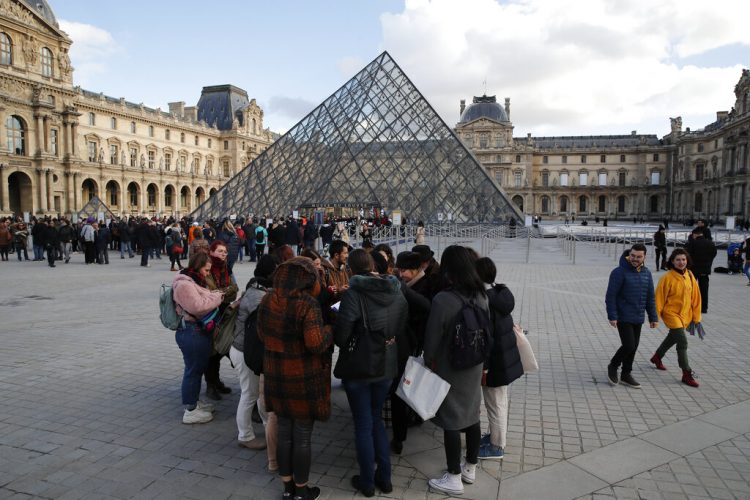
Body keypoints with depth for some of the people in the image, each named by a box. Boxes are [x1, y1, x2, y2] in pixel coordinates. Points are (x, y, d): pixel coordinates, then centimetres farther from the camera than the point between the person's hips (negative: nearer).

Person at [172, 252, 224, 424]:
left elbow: (204, 302, 23)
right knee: (193, 369, -2)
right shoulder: (184, 284, -18)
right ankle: (190, 411, 8)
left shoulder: (194, 281, 17)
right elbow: (198, 306, -25)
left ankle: (194, 401, 34)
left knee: (198, 368, 19)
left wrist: (216, 296, 7)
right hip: (191, 332, -11)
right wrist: (217, 296, -15)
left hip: (199, 330, 11)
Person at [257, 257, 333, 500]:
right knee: (302, 437, 10)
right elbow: (316, 343, -26)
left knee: (284, 432, 18)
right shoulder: (307, 303, -21)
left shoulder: (267, 301, -1)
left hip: (276, 377, 6)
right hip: (304, 380, -5)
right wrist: (328, 330, -7)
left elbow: (262, 336, 11)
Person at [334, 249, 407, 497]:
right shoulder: (397, 293, -3)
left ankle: (367, 482, 24)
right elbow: (402, 331, 3)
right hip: (386, 366, 5)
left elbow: (340, 337, -20)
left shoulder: (354, 294, -21)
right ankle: (384, 478, 29)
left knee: (363, 425, 11)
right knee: (377, 419, 22)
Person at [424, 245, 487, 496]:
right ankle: (470, 468, 36)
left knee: (451, 421, 6)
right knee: (471, 415, 19)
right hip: (474, 367, 6)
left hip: (450, 370, -6)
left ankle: (454, 478, 19)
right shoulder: (481, 295, -5)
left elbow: (432, 339, -16)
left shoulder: (442, 300, -24)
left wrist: (429, 362, 2)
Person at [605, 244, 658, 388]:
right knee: (629, 345, -11)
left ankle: (626, 375, 24)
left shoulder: (647, 273, 7)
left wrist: (653, 317, 11)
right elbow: (610, 296, -14)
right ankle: (613, 366, 14)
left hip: (638, 318, 6)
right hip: (623, 317, -6)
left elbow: (650, 297, 13)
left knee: (633, 347, 10)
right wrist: (612, 316, -17)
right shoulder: (619, 272, -13)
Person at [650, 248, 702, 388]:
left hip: (685, 315, 7)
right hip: (671, 314, -7)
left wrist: (696, 316, 9)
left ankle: (657, 357, 46)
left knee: (672, 338, 23)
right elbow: (659, 298, -13)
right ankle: (687, 374, -1)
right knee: (683, 342, -11)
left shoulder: (690, 276, -1)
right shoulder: (667, 278, -18)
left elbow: (695, 296, 7)